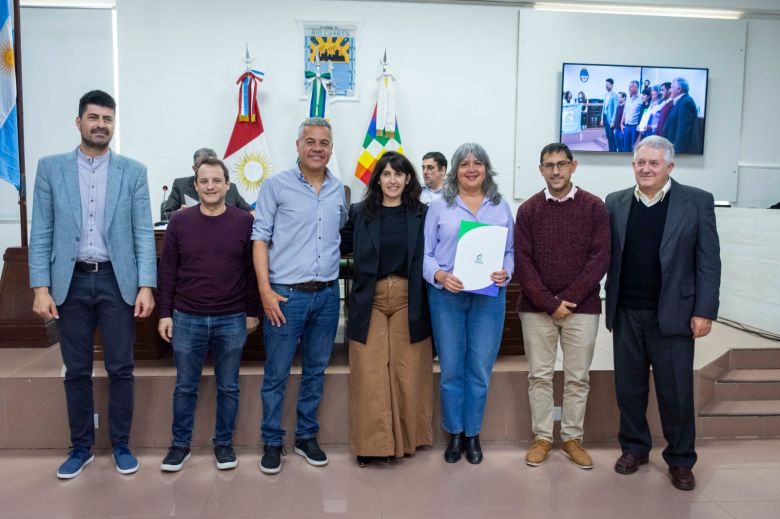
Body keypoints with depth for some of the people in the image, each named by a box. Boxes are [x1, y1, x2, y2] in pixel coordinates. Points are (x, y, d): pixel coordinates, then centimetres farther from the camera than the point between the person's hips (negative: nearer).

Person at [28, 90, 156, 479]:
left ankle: (121, 445, 21)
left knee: (120, 369, 5)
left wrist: (145, 286, -8)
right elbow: (42, 233, 2)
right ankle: (81, 447, 25)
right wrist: (41, 288, -5)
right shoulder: (50, 168, 4)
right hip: (71, 282, 1)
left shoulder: (133, 171, 2)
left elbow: (143, 233, 0)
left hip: (117, 281, 0)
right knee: (76, 371, 10)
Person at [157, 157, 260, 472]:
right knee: (185, 387, 11)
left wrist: (252, 312, 1)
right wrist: (165, 313, 0)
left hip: (232, 320, -1)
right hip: (187, 319, 1)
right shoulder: (179, 221, 0)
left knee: (228, 387, 10)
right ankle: (180, 444, 27)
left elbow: (252, 270, 2)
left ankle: (224, 443, 25)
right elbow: (167, 271, 3)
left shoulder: (244, 222, -2)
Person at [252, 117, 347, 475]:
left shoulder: (338, 190, 8)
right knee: (276, 374, 4)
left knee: (316, 371, 14)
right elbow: (260, 238, -5)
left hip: (327, 294, 4)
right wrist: (265, 290, -12)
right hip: (286, 295, -4)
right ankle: (272, 442, 20)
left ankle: (306, 437, 29)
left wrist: (333, 282, 12)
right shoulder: (276, 185, -4)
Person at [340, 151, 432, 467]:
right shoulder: (360, 213, 5)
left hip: (408, 301, 1)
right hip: (369, 301, 0)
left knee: (407, 373, 6)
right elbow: (342, 245, 5)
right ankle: (371, 443, 12)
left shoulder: (421, 214, 5)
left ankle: (404, 439, 22)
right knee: (369, 374, 0)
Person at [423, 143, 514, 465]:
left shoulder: (501, 207, 10)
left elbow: (511, 251, 10)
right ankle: (455, 434, 22)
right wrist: (439, 275, -17)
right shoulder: (439, 207, 5)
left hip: (489, 296, 1)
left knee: (480, 370, 5)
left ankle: (473, 434, 22)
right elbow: (425, 253, 2)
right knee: (451, 369, 6)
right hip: (446, 296, -1)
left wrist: (506, 273, -10)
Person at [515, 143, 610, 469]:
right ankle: (542, 437, 19)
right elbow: (522, 261, -3)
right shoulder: (528, 210, 2)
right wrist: (549, 303, -11)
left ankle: (573, 438, 22)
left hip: (582, 307, 0)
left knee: (577, 378, 8)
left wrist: (568, 299, -12)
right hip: (536, 308, 1)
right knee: (539, 376, 7)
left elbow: (600, 257, -5)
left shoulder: (594, 207, 0)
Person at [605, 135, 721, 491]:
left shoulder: (697, 202, -2)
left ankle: (680, 459, 24)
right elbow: (606, 255, 4)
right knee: (628, 386, 12)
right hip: (626, 314, 3)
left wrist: (704, 311, -8)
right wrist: (608, 306, 1)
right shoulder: (616, 203, 5)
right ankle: (634, 448, 30)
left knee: (675, 391, 6)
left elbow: (708, 261, -3)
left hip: (672, 313, -2)